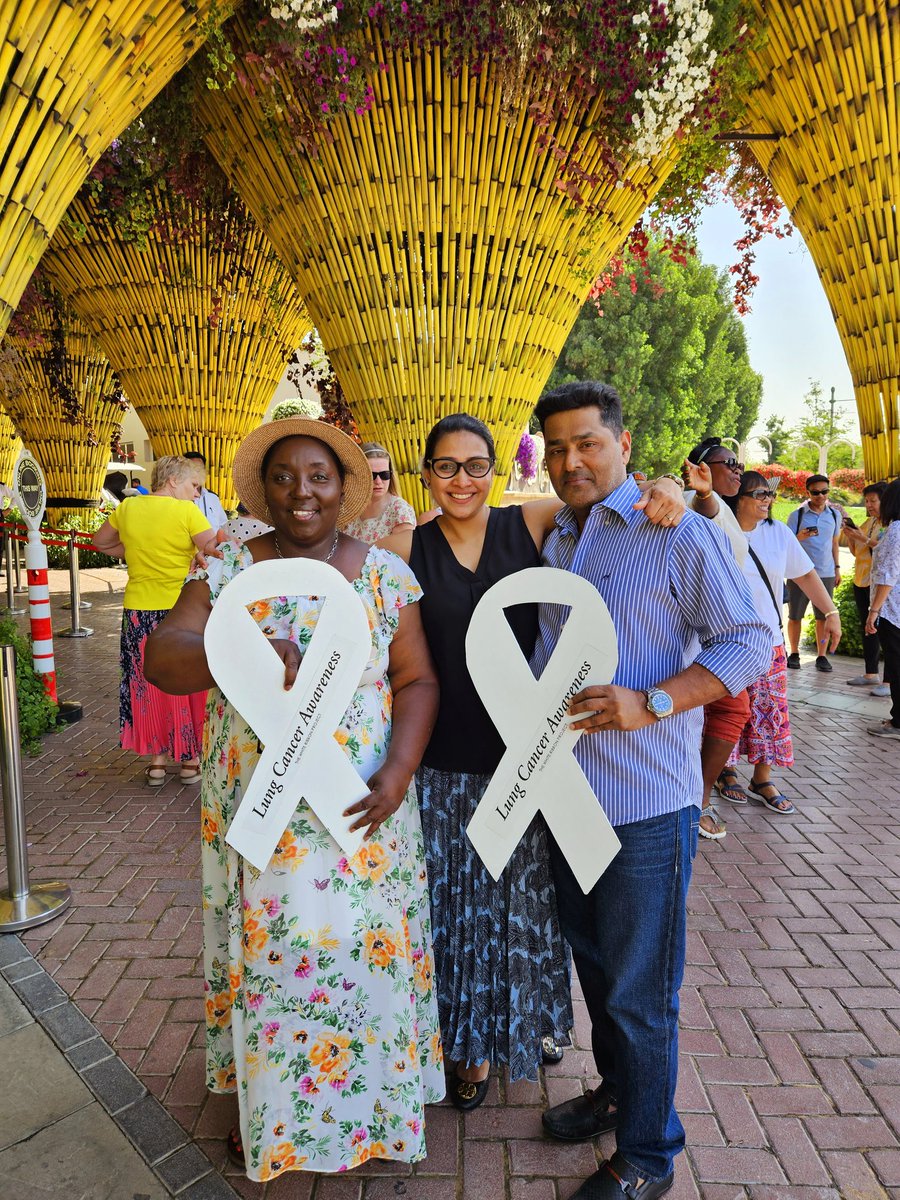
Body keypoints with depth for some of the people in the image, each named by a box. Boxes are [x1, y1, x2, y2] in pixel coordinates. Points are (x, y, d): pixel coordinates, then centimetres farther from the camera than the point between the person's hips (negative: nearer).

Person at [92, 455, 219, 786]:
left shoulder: (127, 507, 5)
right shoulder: (186, 511, -11)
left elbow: (101, 541, 20)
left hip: (138, 610, 4)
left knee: (147, 684, 14)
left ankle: (156, 761, 21)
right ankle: (190, 759, 19)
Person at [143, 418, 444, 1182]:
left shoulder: (386, 574, -1)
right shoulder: (227, 570, -1)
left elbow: (417, 680, -2)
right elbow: (161, 658, -11)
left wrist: (398, 769, -16)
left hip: (361, 810, 0)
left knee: (364, 947, 11)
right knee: (266, 950, 13)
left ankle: (372, 1099, 38)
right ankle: (267, 1104, 39)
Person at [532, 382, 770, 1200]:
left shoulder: (680, 532, -10)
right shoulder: (553, 542, 11)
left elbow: (749, 641, -13)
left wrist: (649, 703, -24)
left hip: (644, 801, -7)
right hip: (566, 794, 7)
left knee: (639, 989, 8)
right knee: (594, 963, 23)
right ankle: (617, 1092, 47)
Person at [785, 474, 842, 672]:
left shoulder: (835, 514, 9)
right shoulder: (796, 515, -2)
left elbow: (834, 542, 19)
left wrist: (837, 567, 15)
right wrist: (799, 538, -25)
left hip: (826, 573, 3)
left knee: (823, 616, 2)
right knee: (795, 616, 2)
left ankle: (822, 656, 10)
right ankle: (794, 654, 15)